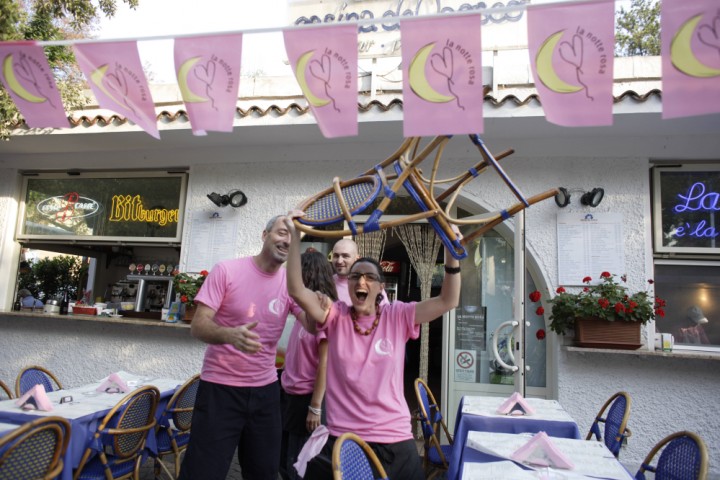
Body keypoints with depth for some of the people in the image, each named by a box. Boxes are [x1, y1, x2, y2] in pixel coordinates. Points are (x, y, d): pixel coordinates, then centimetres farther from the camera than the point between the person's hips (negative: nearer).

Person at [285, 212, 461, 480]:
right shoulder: (336, 317, -1)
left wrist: (452, 254, -19)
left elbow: (448, 301, -7)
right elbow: (297, 291, -14)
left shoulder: (397, 317, 0)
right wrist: (295, 236, -21)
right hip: (340, 441, 0)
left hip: (394, 442, 1)